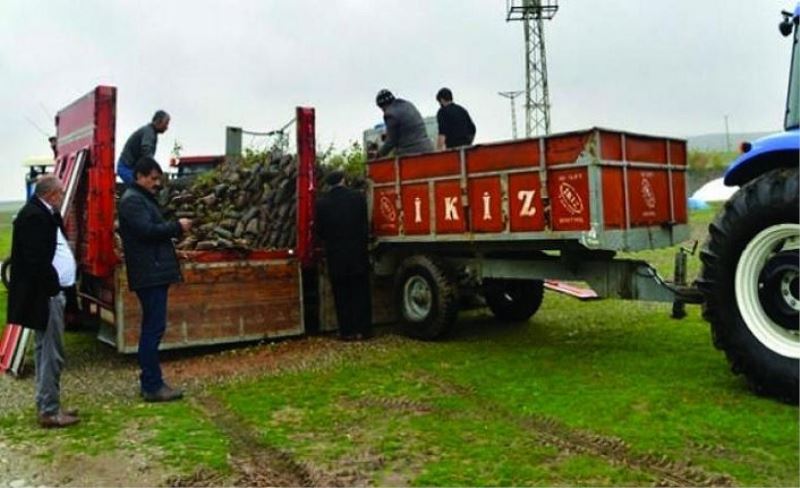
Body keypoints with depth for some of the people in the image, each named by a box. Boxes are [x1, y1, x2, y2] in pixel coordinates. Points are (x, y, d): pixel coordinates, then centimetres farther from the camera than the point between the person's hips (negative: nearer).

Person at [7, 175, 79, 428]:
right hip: (45, 295, -11)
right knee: (51, 355, -4)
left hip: (49, 293, 11)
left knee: (46, 352, 16)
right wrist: (53, 287, -18)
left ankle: (47, 406, 27)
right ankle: (49, 412, 5)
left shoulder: (42, 214, 14)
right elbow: (36, 260, -22)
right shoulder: (34, 216, -18)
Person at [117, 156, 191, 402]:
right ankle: (152, 386, -2)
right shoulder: (132, 200, -11)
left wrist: (175, 227, 6)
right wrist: (177, 226, -12)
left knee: (152, 328, 13)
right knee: (154, 328, -8)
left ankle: (151, 382, 21)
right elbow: (146, 230, -21)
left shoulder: (144, 198, 21)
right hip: (149, 274, -11)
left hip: (154, 273, 11)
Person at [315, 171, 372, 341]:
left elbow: (320, 231, 3)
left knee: (342, 295, 7)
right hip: (357, 252, 0)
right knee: (360, 293, 8)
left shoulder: (322, 203, -4)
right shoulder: (358, 197, -5)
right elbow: (365, 224, 1)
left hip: (335, 256, 0)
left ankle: (347, 331, 8)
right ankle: (362, 330, 10)